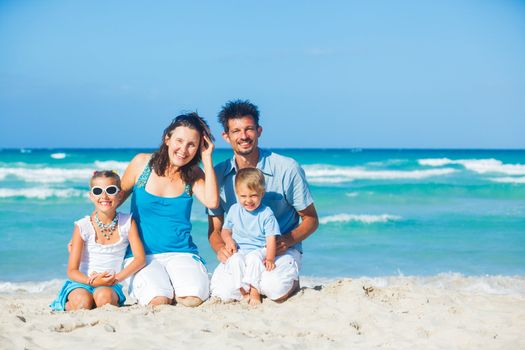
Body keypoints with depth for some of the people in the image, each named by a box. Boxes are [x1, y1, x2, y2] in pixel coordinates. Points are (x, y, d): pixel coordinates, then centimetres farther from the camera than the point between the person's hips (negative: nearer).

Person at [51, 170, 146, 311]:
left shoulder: (127, 222, 0)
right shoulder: (83, 226, -4)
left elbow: (140, 259, -5)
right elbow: (72, 271, -6)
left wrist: (115, 278, -20)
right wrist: (92, 281, -26)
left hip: (111, 285, -1)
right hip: (82, 282, 1)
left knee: (104, 296, -36)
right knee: (82, 302, -33)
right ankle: (68, 305, -2)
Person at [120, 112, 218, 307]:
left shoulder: (194, 175, 5)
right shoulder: (142, 163, 1)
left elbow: (212, 202, -15)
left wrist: (207, 159, -10)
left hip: (181, 253, 2)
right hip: (142, 254, -2)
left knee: (193, 299, -27)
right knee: (158, 301, -29)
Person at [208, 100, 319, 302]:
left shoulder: (287, 169, -7)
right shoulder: (218, 175, 1)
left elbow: (311, 220, 0)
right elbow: (215, 228, 7)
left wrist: (287, 240, -20)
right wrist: (219, 248, -17)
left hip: (281, 250, -2)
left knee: (275, 289, -34)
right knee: (223, 291, -29)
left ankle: (292, 281, 5)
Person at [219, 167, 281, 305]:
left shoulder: (266, 214, -5)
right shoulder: (234, 210, 6)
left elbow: (271, 239, -9)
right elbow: (225, 230, 17)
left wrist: (270, 259, -22)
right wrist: (229, 240, -7)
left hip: (259, 250, -3)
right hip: (238, 251, 3)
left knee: (254, 258, -36)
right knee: (235, 260, -31)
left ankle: (254, 291, -31)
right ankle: (244, 291, -30)